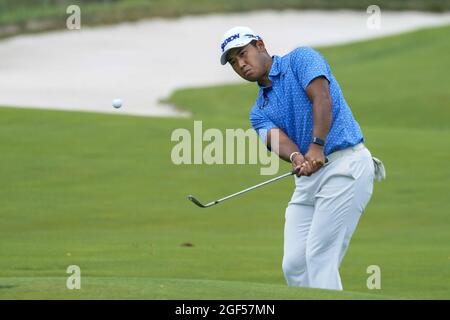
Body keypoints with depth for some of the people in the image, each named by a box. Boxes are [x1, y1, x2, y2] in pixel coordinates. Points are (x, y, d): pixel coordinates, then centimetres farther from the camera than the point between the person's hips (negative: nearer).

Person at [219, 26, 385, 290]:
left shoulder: (301, 59, 3)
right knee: (294, 265, 2)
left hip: (346, 164, -8)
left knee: (319, 256, -15)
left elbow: (321, 97, -15)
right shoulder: (259, 111, 18)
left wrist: (317, 146, -28)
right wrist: (296, 157, -27)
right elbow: (276, 139, -4)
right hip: (308, 177, 8)